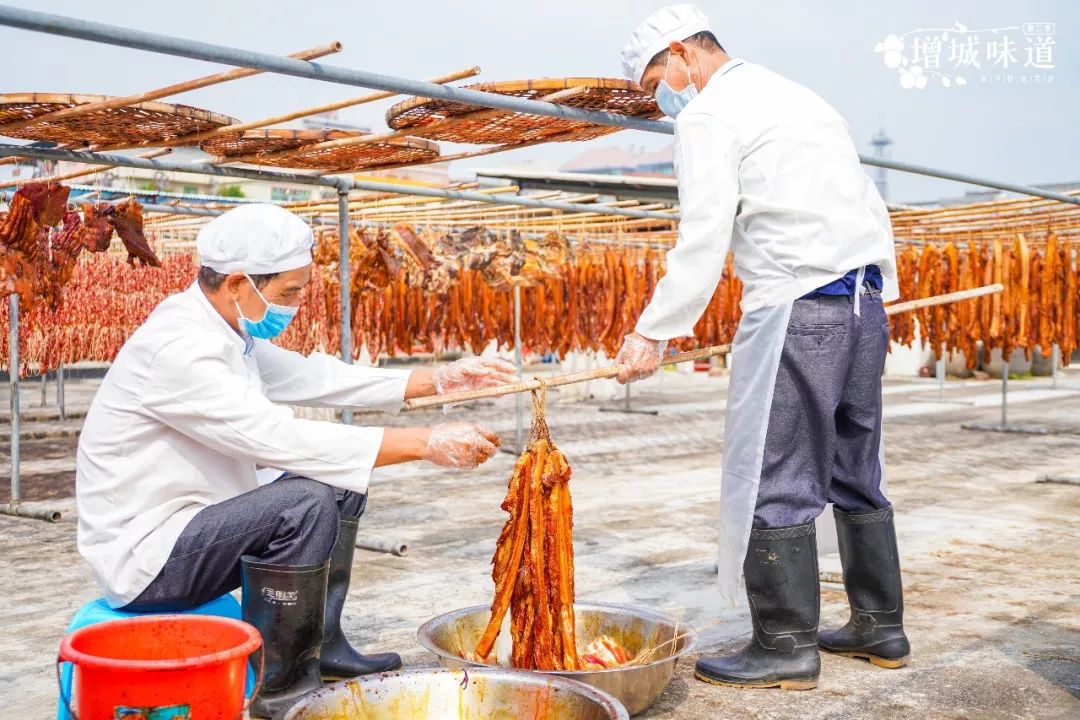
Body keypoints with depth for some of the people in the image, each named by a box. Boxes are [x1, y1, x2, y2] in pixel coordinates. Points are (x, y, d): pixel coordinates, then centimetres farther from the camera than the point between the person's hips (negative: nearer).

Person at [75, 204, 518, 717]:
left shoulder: (227, 330, 4)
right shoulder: (178, 347, -25)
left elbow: (315, 378, 8)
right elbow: (283, 438, -31)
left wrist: (439, 380, 2)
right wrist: (426, 444, -31)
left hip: (190, 526, 10)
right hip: (143, 556, -10)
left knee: (342, 480, 9)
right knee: (307, 503, -27)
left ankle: (322, 646, 12)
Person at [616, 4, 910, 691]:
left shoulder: (708, 114, -2)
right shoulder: (800, 96, 23)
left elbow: (703, 238, -14)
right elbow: (871, 204, 23)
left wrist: (653, 332, -11)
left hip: (796, 309, -9)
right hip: (862, 303, 9)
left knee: (774, 479, -3)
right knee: (856, 474, 15)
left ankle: (786, 646, 2)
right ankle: (880, 627, 23)